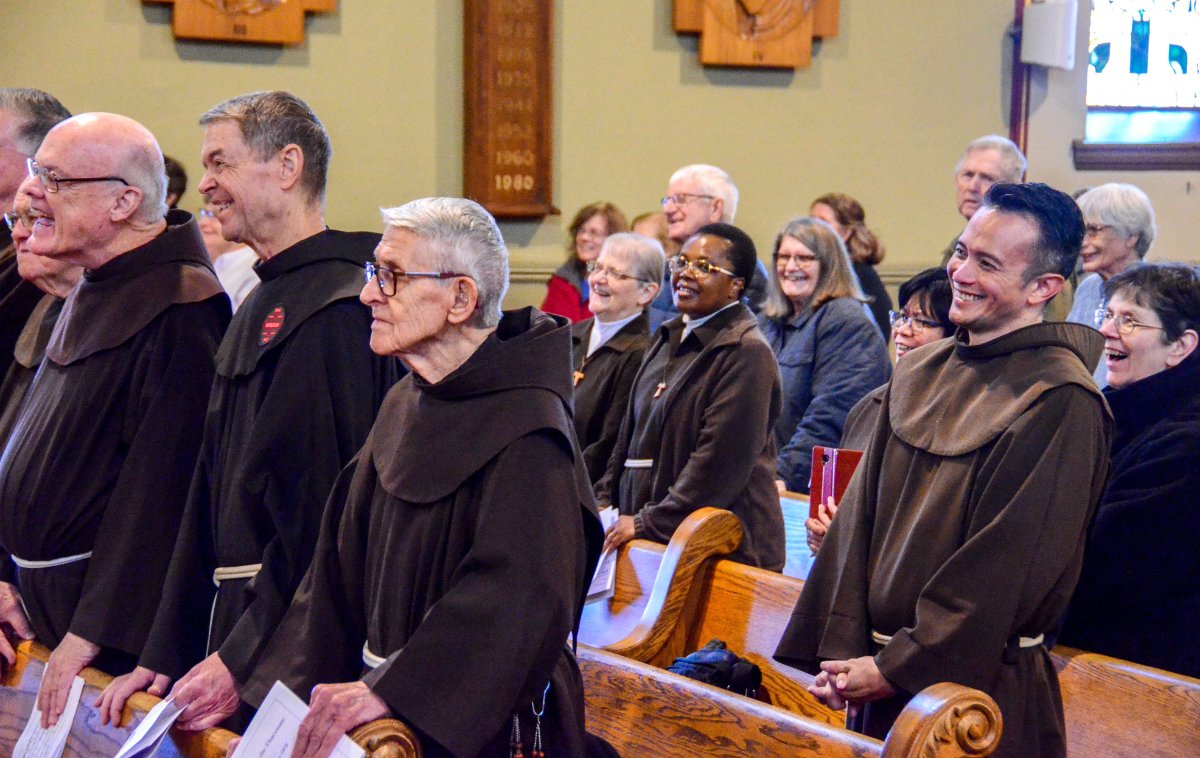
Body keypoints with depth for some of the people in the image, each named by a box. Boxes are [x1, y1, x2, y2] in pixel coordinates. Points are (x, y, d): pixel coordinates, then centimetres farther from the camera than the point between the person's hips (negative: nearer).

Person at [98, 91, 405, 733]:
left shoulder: (338, 311, -15)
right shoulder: (260, 308, 15)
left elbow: (325, 513, -21)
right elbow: (212, 498, 15)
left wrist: (243, 659, -20)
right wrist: (164, 655, 12)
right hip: (237, 622, 9)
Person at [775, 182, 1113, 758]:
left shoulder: (1062, 405, -15)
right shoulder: (920, 373, 6)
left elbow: (1008, 565, -17)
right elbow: (860, 515, 5)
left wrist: (897, 668, -15)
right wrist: (842, 649, -4)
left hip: (980, 686, -6)